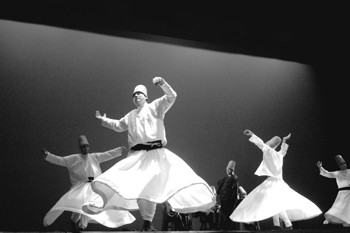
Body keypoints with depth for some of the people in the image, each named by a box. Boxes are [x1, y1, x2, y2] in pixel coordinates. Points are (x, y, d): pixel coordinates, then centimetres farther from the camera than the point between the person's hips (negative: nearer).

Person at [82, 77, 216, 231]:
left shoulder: (155, 107, 9)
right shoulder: (130, 116, 23)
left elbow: (171, 97, -5)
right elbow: (119, 125, 39)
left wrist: (163, 84, -21)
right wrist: (104, 120, 33)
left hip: (156, 153, -4)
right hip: (137, 155, 4)